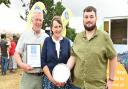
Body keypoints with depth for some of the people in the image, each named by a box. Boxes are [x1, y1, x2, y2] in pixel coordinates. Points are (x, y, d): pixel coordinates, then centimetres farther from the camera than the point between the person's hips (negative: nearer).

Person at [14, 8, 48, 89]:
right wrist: (21, 64, -14)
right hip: (28, 76, -1)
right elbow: (17, 53, 3)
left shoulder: (46, 37, 4)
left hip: (43, 76, 1)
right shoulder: (25, 35, 2)